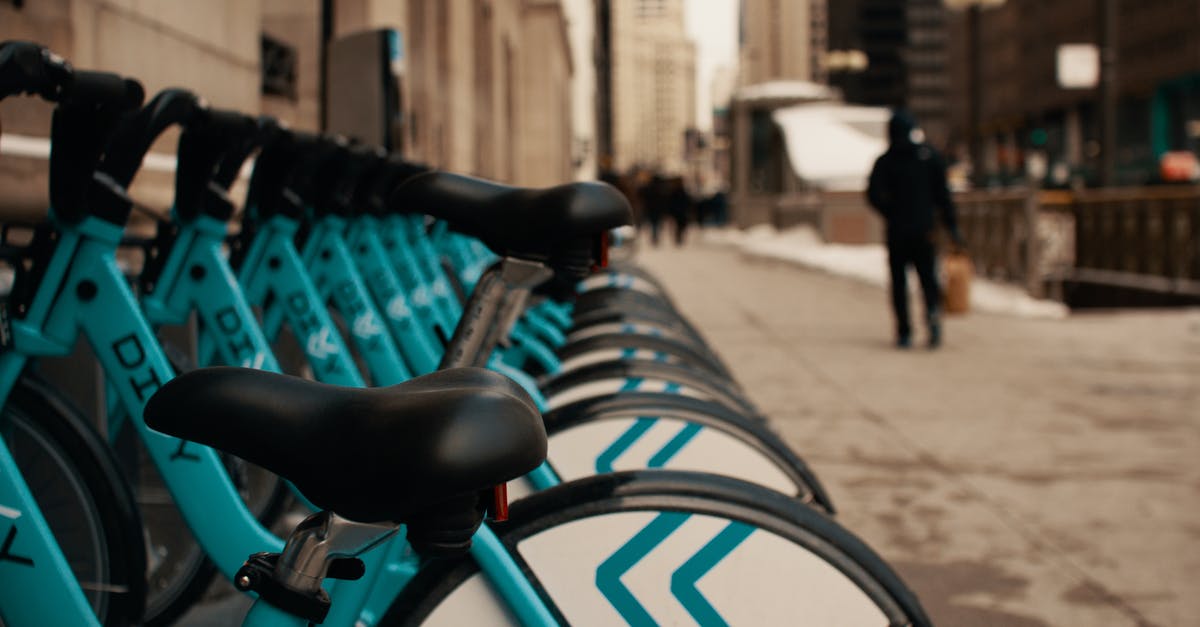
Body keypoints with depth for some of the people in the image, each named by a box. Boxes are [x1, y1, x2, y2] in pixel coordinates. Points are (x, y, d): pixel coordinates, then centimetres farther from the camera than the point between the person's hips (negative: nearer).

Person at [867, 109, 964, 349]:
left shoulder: (884, 162, -2)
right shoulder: (930, 157, 3)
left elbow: (874, 195, -11)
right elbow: (942, 194, 2)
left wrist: (892, 214, 4)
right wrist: (952, 226, 4)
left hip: (897, 231, -1)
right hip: (925, 229, 1)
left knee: (899, 280, 7)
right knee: (928, 276, 9)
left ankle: (904, 332, 3)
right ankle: (933, 311, -20)